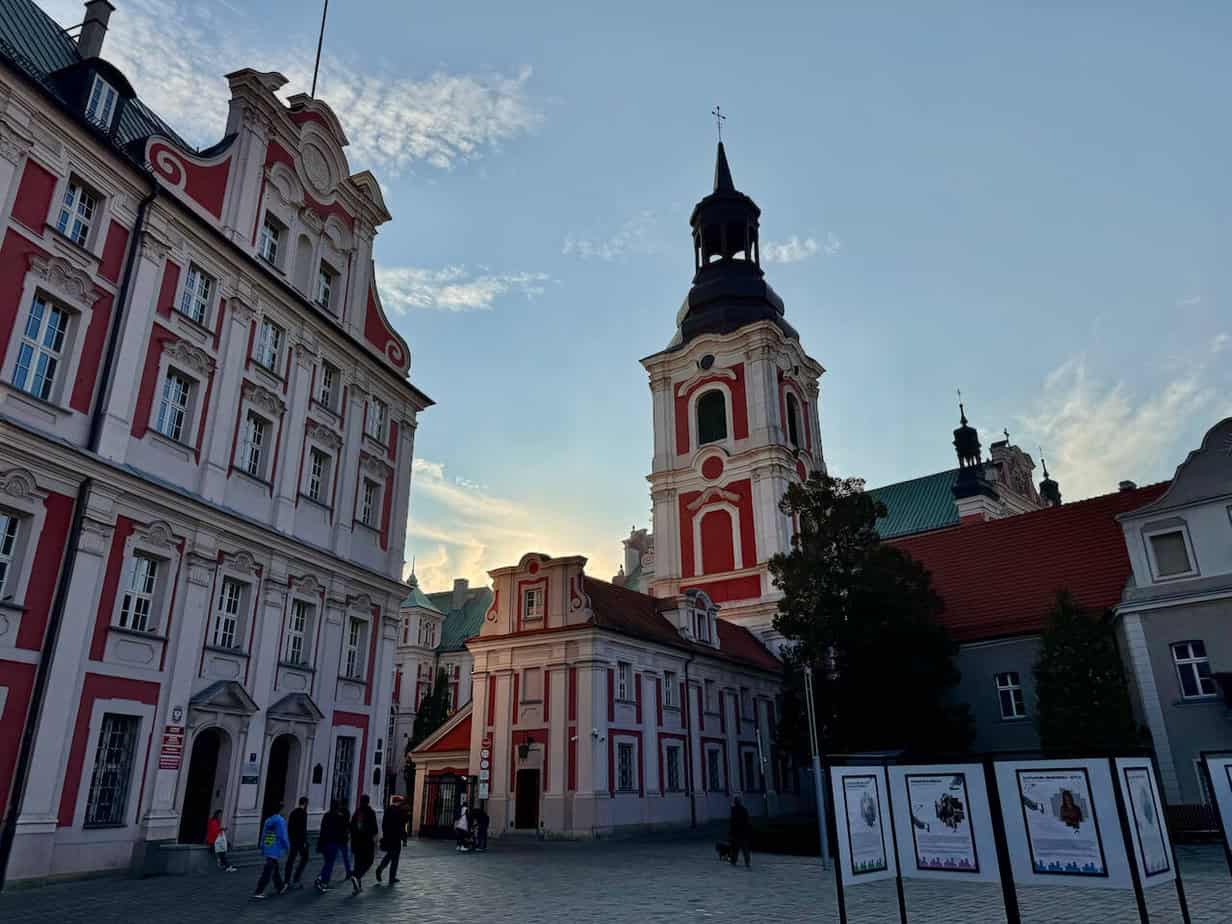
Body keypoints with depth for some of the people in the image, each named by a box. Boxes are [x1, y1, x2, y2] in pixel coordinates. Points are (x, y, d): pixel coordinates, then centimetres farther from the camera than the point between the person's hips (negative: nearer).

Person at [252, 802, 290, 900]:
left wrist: (262, 849, 20)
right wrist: (287, 846, 0)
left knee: (275, 870, 20)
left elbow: (263, 836, 12)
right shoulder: (281, 821, -14)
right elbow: (283, 836, -14)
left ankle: (280, 888, 33)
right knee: (267, 872, -4)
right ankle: (258, 892, -4)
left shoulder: (267, 820, 8)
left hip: (267, 849, 8)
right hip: (276, 850, -8)